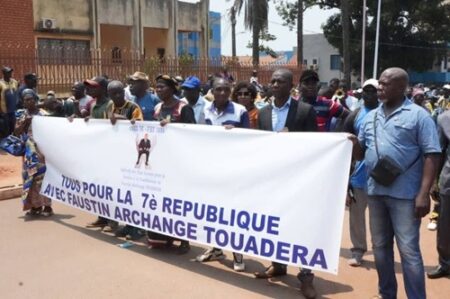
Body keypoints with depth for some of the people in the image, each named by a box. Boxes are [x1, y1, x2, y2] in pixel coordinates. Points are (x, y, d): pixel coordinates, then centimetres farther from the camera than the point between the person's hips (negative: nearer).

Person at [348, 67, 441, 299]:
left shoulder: (418, 115, -6)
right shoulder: (371, 116, 11)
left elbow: (431, 155, -10)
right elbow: (360, 154, 16)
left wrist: (424, 193, -17)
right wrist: (354, 145, -8)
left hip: (405, 194, -6)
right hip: (375, 191, 6)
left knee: (408, 250, -2)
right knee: (380, 247, 15)